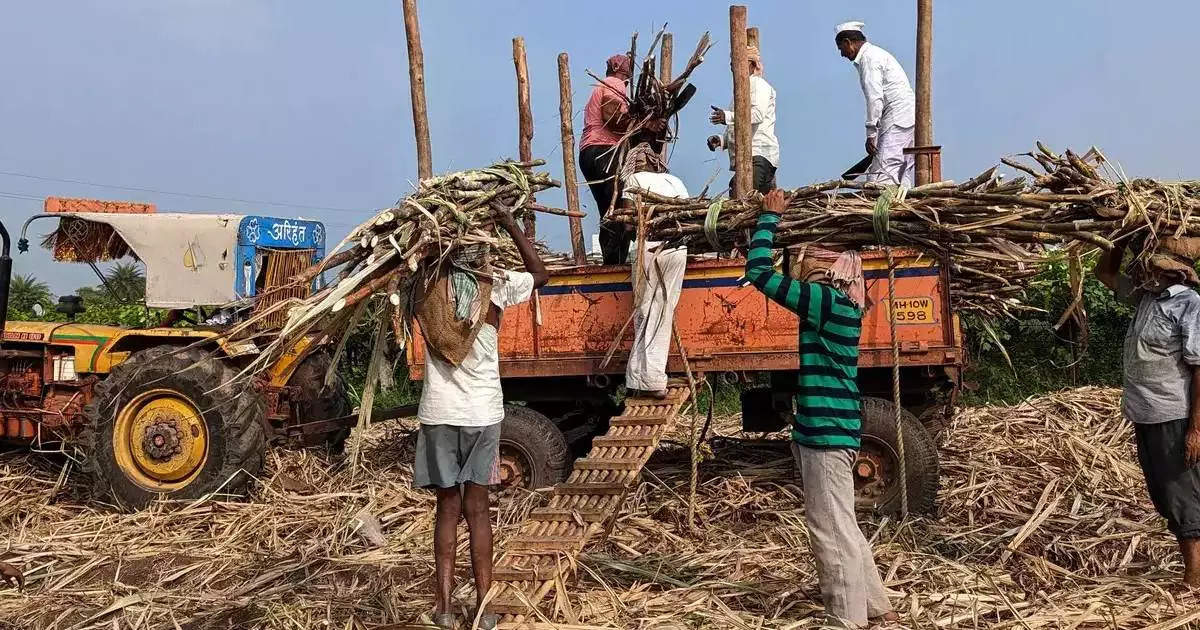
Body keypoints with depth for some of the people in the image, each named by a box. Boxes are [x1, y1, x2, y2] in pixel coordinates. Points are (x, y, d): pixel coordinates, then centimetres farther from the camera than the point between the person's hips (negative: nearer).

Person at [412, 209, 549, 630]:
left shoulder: (428, 288, -2)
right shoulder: (496, 285, -3)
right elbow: (541, 274, 14)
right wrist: (510, 224, 14)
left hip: (439, 413, 0)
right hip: (483, 413, 0)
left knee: (448, 507, 10)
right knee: (477, 508, 8)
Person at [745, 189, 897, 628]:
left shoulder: (827, 301, -15)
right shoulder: (837, 305, 12)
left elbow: (758, 271, -16)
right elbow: (768, 274, 26)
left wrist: (770, 216, -4)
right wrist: (775, 219, 22)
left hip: (825, 430, -10)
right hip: (828, 428, 10)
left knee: (832, 528, -1)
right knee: (837, 524, 19)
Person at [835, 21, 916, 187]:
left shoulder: (868, 57, -8)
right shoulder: (876, 53, 24)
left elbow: (875, 98, -17)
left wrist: (871, 134, -17)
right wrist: (875, 132, 22)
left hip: (897, 120, -10)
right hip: (909, 118, 10)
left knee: (880, 176, -17)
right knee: (902, 177, 7)